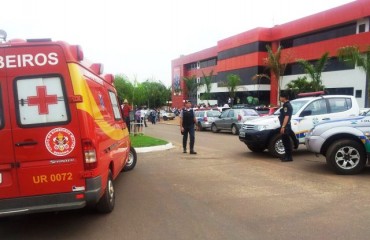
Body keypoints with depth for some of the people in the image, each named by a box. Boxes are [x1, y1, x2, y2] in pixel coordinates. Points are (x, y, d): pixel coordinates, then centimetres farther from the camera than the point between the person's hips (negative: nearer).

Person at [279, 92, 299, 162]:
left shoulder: (286, 105, -15)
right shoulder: (287, 105, 18)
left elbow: (286, 117, -24)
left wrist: (283, 126, -27)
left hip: (285, 126, -10)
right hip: (286, 126, 10)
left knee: (286, 142, -5)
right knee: (286, 142, 16)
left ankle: (289, 157, -1)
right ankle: (287, 156, 25)